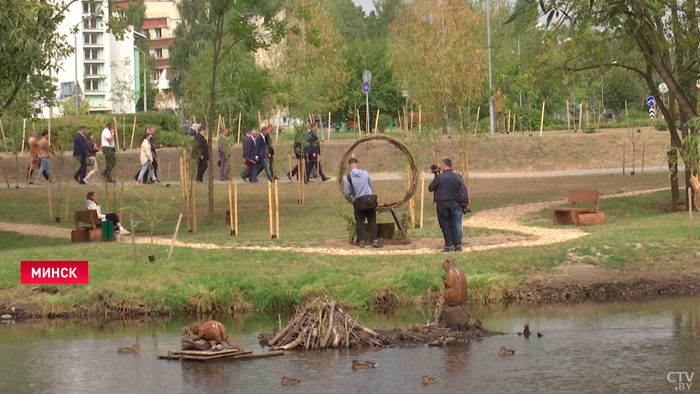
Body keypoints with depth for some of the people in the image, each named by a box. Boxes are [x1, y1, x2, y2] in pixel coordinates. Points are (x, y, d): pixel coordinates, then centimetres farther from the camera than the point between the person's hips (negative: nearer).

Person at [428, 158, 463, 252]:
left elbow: (430, 188, -6)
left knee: (444, 224, 3)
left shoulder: (439, 177, -14)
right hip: (453, 203, 5)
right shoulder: (457, 177, 1)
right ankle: (458, 244, 9)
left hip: (442, 203, -5)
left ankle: (449, 245, 0)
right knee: (452, 224, 13)